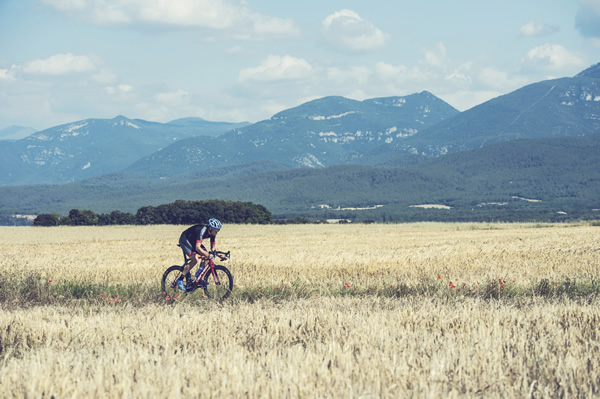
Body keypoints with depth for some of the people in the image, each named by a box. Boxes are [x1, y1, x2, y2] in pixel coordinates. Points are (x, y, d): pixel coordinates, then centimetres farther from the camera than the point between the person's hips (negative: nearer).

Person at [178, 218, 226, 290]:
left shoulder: (212, 233, -10)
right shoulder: (202, 231, -34)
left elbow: (213, 248, -1)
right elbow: (197, 247, -43)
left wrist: (219, 255, -18)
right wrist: (208, 255, -50)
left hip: (193, 241, 8)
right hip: (184, 240, -8)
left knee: (206, 257, -9)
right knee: (195, 259, -25)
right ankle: (180, 279, -17)